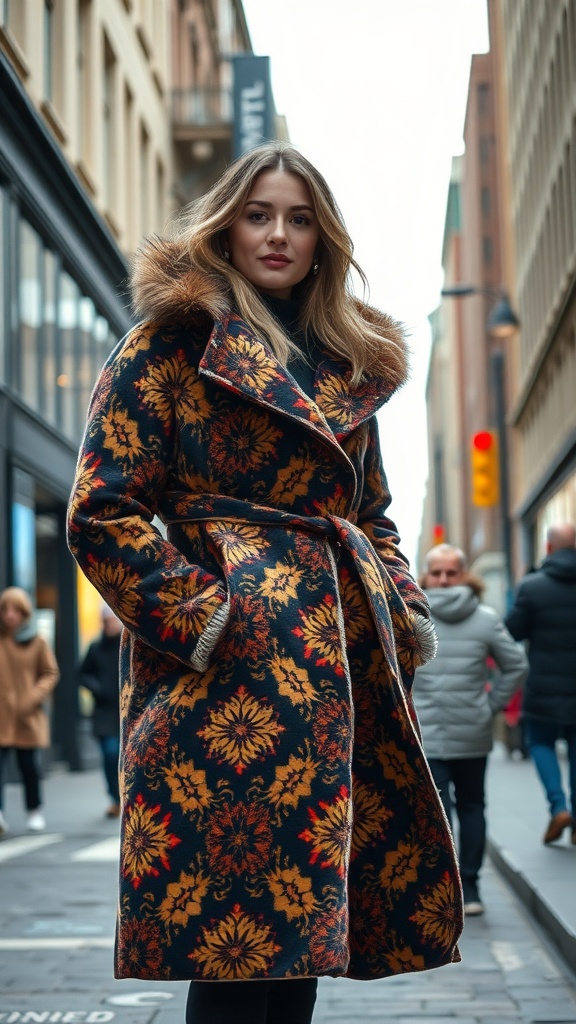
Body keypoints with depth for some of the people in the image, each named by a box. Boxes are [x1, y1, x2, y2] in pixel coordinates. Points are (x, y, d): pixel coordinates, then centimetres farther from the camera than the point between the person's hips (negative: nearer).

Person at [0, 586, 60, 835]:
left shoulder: (36, 642, 1)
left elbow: (50, 673, 6)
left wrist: (35, 696, -9)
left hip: (27, 716, 1)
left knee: (29, 765, 10)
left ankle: (34, 811, 27)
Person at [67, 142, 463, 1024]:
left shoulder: (347, 365, 21)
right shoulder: (176, 338, 2)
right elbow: (102, 511, -5)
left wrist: (403, 614, 10)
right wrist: (199, 617, -13)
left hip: (344, 669, 6)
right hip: (231, 676, -6)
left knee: (299, 938, 6)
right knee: (238, 932, -9)